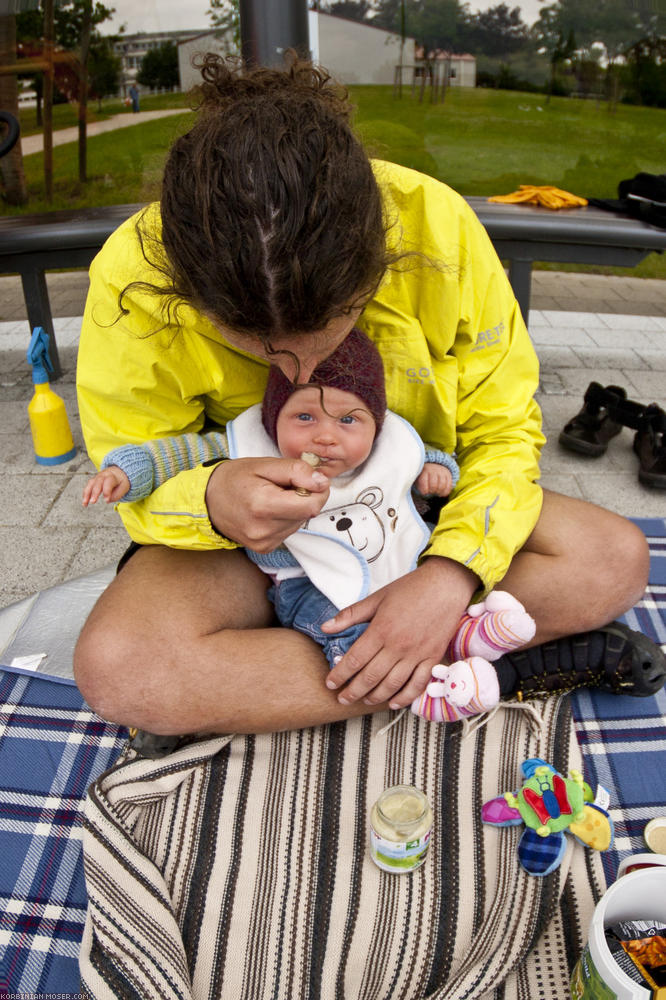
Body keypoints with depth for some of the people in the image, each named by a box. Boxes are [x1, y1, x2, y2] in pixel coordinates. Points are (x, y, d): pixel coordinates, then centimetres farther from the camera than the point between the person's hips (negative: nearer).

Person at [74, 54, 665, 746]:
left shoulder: (437, 227, -24)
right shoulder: (133, 279, -25)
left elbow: (504, 431, -14)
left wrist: (452, 570, -31)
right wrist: (209, 503, -39)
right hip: (245, 535, 0)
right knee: (116, 666, -30)